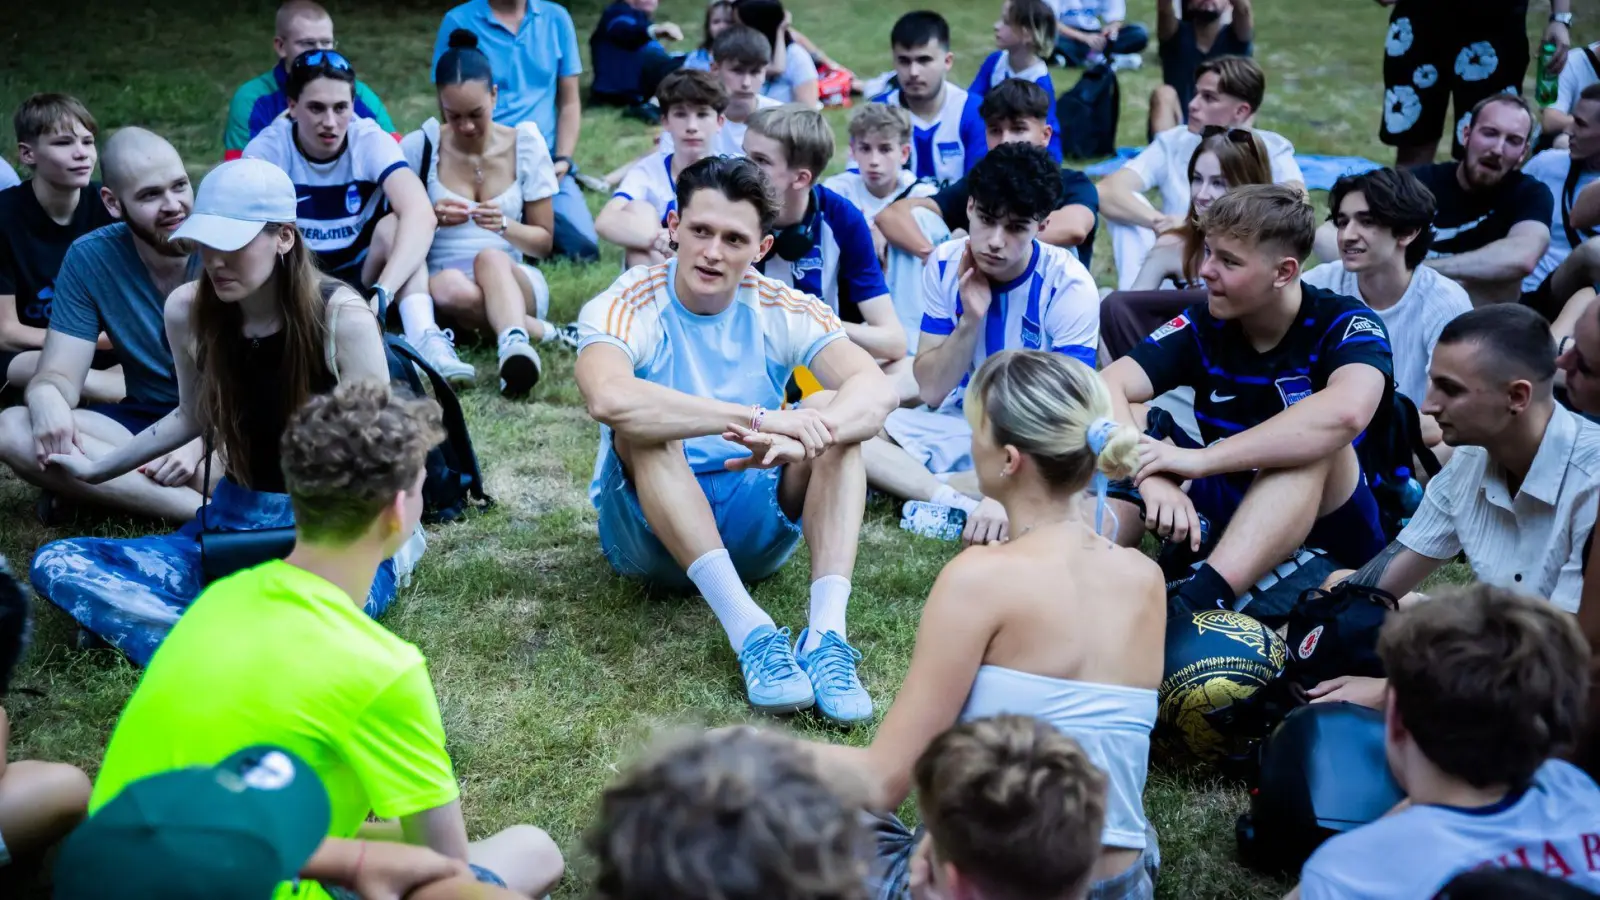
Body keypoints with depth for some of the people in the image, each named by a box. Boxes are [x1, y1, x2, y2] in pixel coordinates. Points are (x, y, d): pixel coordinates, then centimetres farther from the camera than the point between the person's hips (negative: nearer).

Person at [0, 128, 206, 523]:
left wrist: (201, 438, -29)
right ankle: (212, 508, -32)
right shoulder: (89, 259, -4)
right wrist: (46, 397, -32)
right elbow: (59, 376, -6)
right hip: (145, 420, 4)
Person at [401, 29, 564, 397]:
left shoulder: (525, 144, 2)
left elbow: (544, 242, 6)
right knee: (451, 287, -40)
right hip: (439, 280, 0)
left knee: (490, 257, -39)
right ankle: (538, 332, -29)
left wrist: (505, 226, -16)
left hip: (515, 279, 0)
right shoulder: (419, 147, 0)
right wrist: (430, 218, -18)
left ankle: (515, 348, -63)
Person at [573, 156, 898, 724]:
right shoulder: (627, 308, -13)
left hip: (756, 527, 3)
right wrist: (761, 418, -42)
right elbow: (607, 398, -38)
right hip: (651, 526, -2)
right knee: (644, 426, -31)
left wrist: (802, 438, -43)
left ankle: (827, 634, -35)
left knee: (837, 411, -20)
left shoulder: (782, 310, -5)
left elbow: (878, 390, -22)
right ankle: (749, 631, -39)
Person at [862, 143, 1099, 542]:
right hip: (961, 424, 4)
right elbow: (930, 391, -8)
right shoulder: (946, 266, -9)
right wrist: (970, 320, -24)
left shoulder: (1069, 286, -20)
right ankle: (961, 503, -28)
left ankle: (916, 487, -25)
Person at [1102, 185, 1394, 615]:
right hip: (1225, 512, 4)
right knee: (1131, 421, -13)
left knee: (1312, 445, -33)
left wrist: (1201, 459, -40)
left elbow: (1347, 412, -38)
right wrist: (1153, 478, -37)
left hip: (1327, 526, -4)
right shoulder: (1204, 324, -5)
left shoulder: (1344, 323, -15)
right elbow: (1108, 387, -18)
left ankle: (1195, 605, -50)